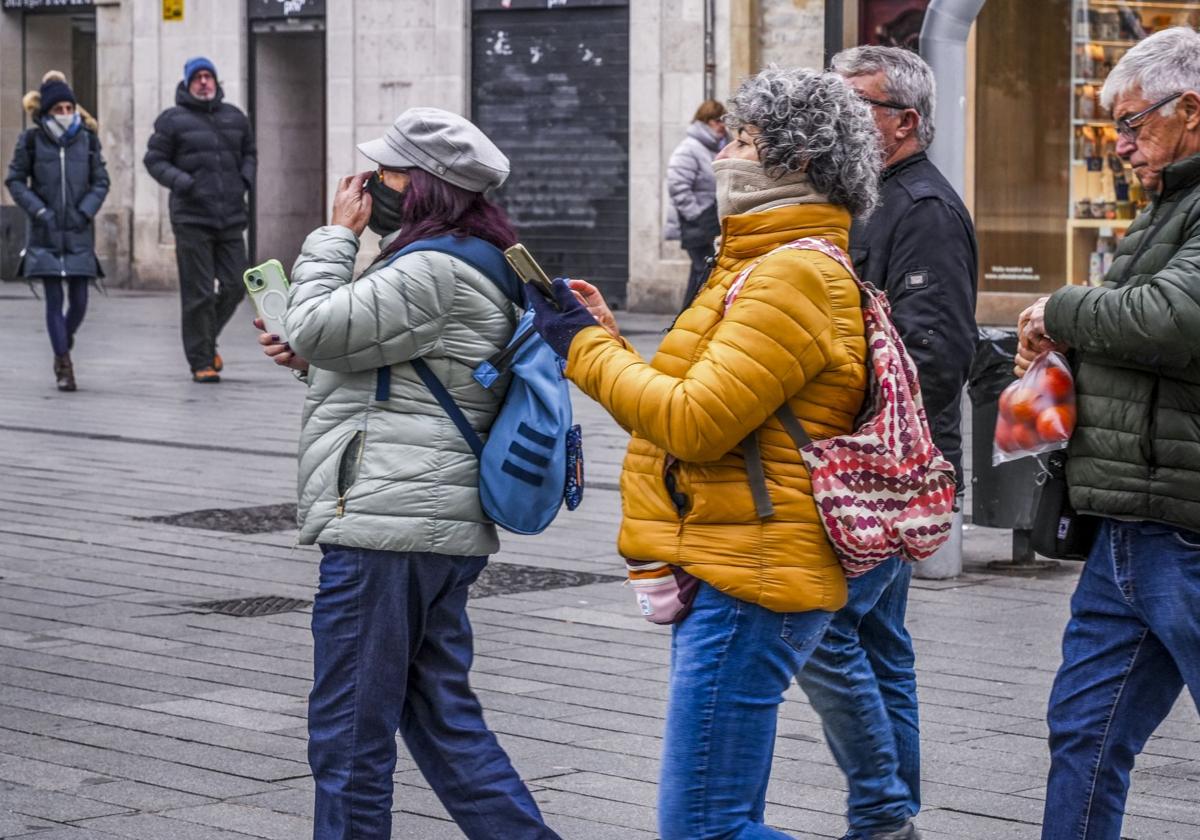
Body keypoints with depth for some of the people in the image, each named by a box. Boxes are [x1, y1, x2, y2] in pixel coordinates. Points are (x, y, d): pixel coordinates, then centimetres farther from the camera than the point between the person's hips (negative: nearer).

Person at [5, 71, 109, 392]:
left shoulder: (87, 139, 3)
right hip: (45, 233, -2)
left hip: (79, 233, 2)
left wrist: (85, 211, -6)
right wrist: (38, 210, -9)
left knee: (79, 300, 1)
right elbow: (15, 180, 3)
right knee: (54, 299, -5)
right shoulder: (32, 140, -1)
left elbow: (101, 181, 8)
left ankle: (64, 344, 30)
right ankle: (64, 366, 1)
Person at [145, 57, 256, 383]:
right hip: (192, 220, -4)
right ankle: (201, 362, 5)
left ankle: (207, 339, 29)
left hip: (231, 220, 4)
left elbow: (249, 152, 25)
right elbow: (154, 160, 0)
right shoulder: (173, 120, -1)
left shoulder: (234, 117, 12)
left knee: (235, 286, 4)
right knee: (198, 293, -3)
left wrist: (246, 178, 6)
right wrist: (182, 182, -15)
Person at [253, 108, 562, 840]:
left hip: (387, 526, -11)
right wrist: (309, 361, 13)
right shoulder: (468, 266, 19)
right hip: (445, 529, 11)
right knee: (445, 719, 15)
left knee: (349, 736, -2)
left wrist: (337, 235, -2)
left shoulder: (433, 271, -15)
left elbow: (318, 327, -14)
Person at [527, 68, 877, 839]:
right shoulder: (773, 265, 21)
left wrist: (584, 346, -8)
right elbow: (709, 420, 20)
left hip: (746, 588, -11)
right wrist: (610, 339, 15)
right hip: (735, 576, 11)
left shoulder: (793, 275, -13)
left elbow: (697, 422, -19)